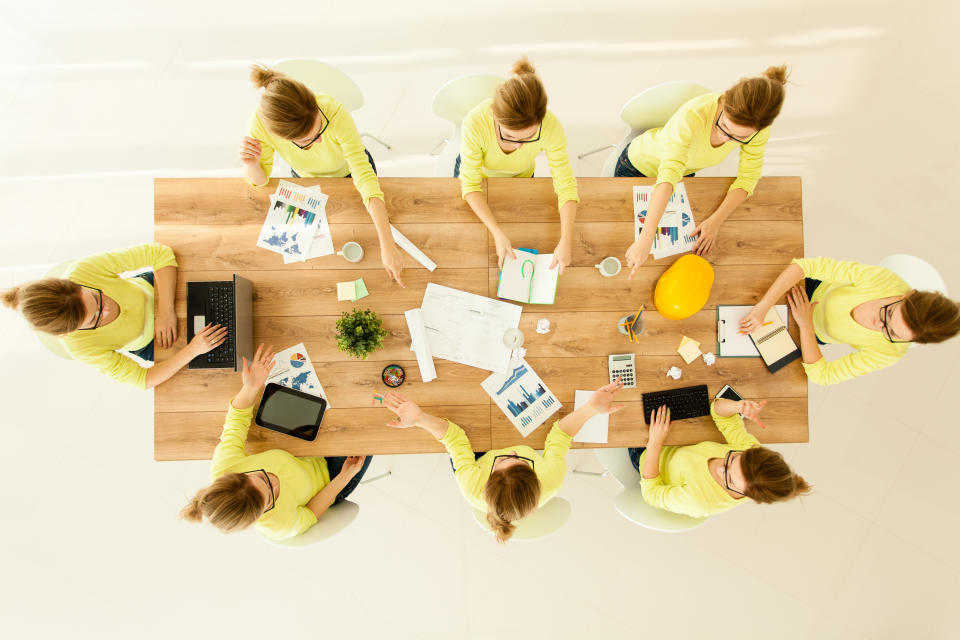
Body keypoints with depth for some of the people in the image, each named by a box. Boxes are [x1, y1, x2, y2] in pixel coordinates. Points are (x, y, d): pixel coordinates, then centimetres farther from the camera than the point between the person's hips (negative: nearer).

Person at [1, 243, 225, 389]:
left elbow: (162, 253, -32)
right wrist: (193, 350, -42)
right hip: (147, 343, -2)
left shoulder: (84, 270, -39)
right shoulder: (80, 348, -38)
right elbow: (143, 380, -29)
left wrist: (166, 311, -39)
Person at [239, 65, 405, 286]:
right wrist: (251, 165, -45)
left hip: (349, 173, -1)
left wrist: (387, 246, -51)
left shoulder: (335, 113, -44)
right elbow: (260, 181, -20)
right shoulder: (261, 123, -36)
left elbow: (365, 178, -46)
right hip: (306, 179, 2)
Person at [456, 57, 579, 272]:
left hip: (519, 178, 1)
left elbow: (566, 184, -31)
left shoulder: (550, 126, -39)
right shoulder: (476, 122, -43)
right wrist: (497, 232, -43)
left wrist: (566, 241, -41)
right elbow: (471, 186, -33)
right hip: (476, 171, 0)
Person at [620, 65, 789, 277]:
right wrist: (646, 239, -63)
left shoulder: (757, 126, -27)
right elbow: (668, 176, -55)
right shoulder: (693, 115, -44)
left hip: (686, 172, 5)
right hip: (640, 166, -4)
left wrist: (716, 221, -31)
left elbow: (748, 179, -18)